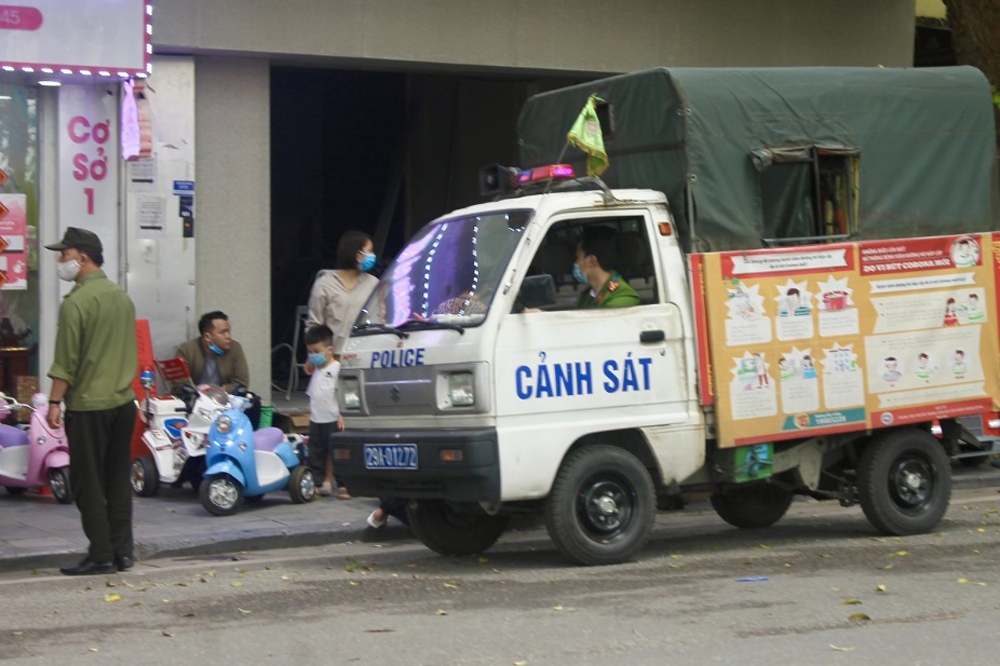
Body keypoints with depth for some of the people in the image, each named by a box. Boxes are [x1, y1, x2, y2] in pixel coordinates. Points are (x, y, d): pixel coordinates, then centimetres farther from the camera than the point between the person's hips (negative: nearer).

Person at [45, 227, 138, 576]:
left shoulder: (76, 302, -15)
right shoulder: (122, 297, 10)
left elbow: (66, 360, -16)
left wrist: (54, 402, -11)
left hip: (88, 406, -7)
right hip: (123, 400, 7)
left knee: (88, 483, 0)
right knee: (118, 481, 12)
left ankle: (100, 555, 0)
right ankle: (122, 551, 14)